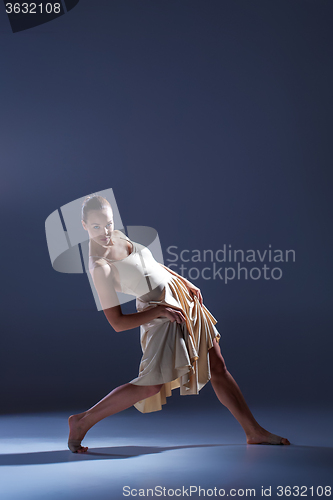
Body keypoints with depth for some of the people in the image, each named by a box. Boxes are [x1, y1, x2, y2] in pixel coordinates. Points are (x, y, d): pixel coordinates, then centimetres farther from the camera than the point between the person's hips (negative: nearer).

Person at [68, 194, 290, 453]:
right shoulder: (99, 267, -21)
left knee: (218, 368, 10)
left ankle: (254, 431, 21)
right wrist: (159, 311, -22)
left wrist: (186, 282, 13)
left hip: (183, 297, 8)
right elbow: (118, 323, -20)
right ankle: (82, 421, 11)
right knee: (151, 385, -3)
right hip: (161, 311, -8)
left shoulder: (118, 235, 2)